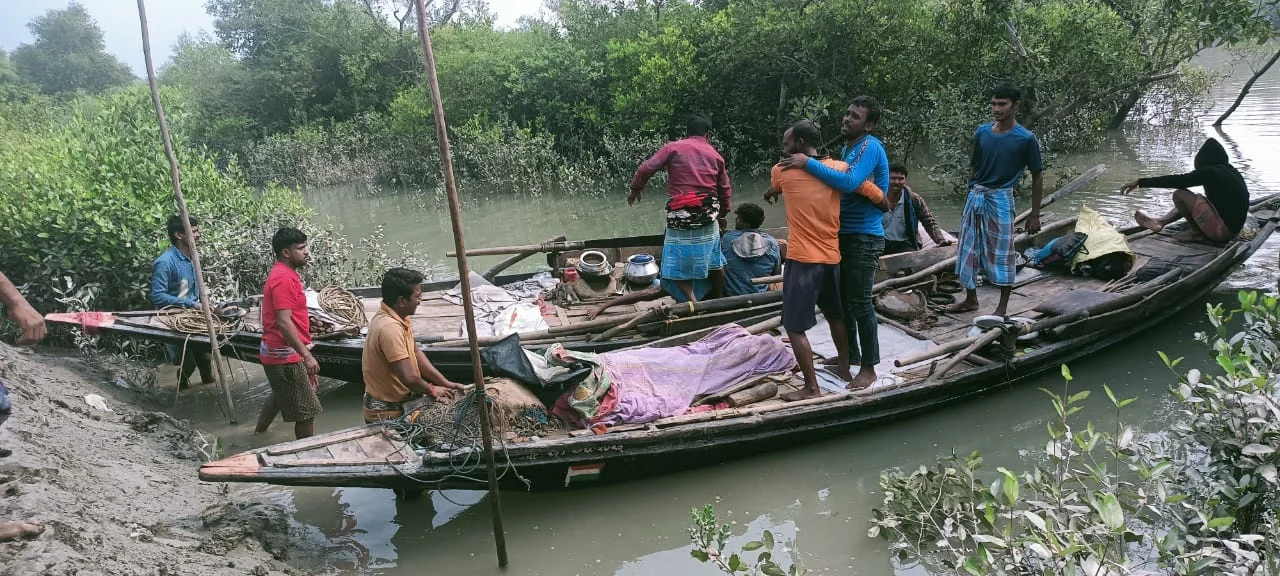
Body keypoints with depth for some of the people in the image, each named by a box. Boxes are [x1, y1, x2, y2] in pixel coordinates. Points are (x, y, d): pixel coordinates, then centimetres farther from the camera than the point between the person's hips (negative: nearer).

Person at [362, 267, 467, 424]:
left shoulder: (400, 318, 1)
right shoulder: (390, 328, -28)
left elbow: (416, 354, 9)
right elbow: (409, 378, -29)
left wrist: (445, 383, 4)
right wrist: (432, 390, -11)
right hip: (387, 414, -9)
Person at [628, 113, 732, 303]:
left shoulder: (673, 148, 2)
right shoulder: (715, 155, 13)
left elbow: (646, 169, -5)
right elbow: (725, 189, 17)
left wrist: (635, 190, 12)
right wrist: (722, 214, 31)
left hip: (680, 216, -3)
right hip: (708, 214, 4)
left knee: (679, 267, 1)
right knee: (714, 261, 20)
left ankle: (692, 300, -19)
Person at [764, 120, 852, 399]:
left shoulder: (782, 171, -5)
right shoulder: (839, 168, 1)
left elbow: (772, 192, 19)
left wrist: (771, 194, 42)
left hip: (802, 260, -5)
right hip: (832, 258, 5)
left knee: (795, 327, 0)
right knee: (836, 315, 25)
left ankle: (812, 387, -1)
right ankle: (844, 367, 39)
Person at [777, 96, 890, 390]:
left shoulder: (870, 147, -15)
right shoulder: (846, 148, 14)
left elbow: (849, 183, -30)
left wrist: (808, 163, -29)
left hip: (864, 236, -9)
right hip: (844, 234, 9)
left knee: (859, 302, -6)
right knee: (842, 298, 15)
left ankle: (869, 367, 3)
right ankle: (850, 355, 29)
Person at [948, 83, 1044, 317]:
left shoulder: (1026, 139, -8)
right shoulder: (982, 132, 4)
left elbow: (1037, 177, -3)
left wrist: (1035, 215, -4)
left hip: (1000, 199, -5)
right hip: (975, 197, 5)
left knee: (1002, 252, 1)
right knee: (969, 248, 11)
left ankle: (1003, 307, 13)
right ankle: (971, 299, 26)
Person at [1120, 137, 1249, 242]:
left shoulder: (1210, 172, -12)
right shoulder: (1232, 171, 11)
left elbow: (1175, 180, -13)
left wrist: (1140, 182, -8)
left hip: (1221, 231, -9)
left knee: (1179, 195, -6)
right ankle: (1159, 222, 23)